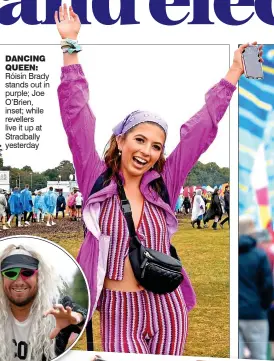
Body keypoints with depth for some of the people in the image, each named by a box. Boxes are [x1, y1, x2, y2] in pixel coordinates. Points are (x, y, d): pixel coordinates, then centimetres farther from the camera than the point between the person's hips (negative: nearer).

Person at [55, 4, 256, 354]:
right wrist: (70, 47, -5)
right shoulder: (97, 181, -1)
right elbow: (77, 118, -3)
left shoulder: (161, 186, 3)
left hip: (167, 309, 3)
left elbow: (200, 128, 8)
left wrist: (235, 71, 12)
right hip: (118, 312, -2)